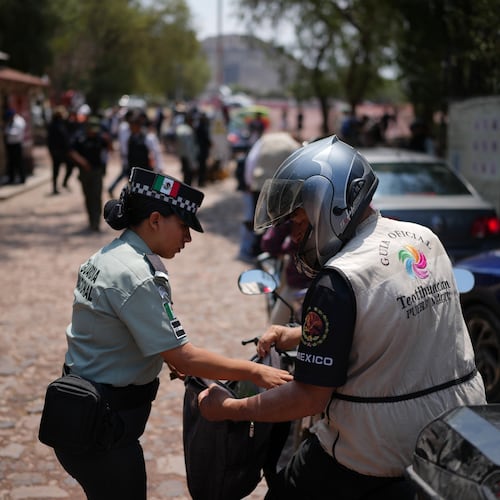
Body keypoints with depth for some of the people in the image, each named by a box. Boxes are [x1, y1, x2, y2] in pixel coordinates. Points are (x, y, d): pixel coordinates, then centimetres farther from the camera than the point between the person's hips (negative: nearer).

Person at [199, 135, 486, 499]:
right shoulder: (426, 239, 2)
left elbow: (310, 399, -17)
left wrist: (226, 409, -5)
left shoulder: (338, 282, -21)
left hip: (378, 455, -8)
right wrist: (296, 337, 18)